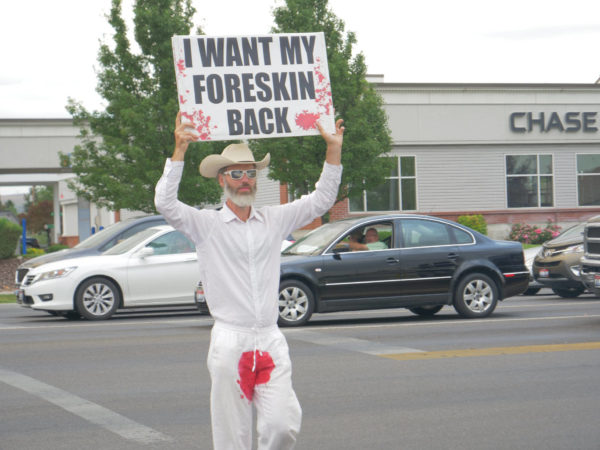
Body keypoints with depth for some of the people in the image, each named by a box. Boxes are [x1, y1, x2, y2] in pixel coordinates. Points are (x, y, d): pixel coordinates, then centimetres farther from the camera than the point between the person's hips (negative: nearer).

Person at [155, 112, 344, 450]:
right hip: (230, 342, -2)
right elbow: (166, 204, -10)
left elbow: (321, 200, 13)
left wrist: (334, 150, 4)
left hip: (271, 342, 2)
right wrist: (179, 151, -17)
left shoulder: (274, 220, 13)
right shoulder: (206, 225, 4)